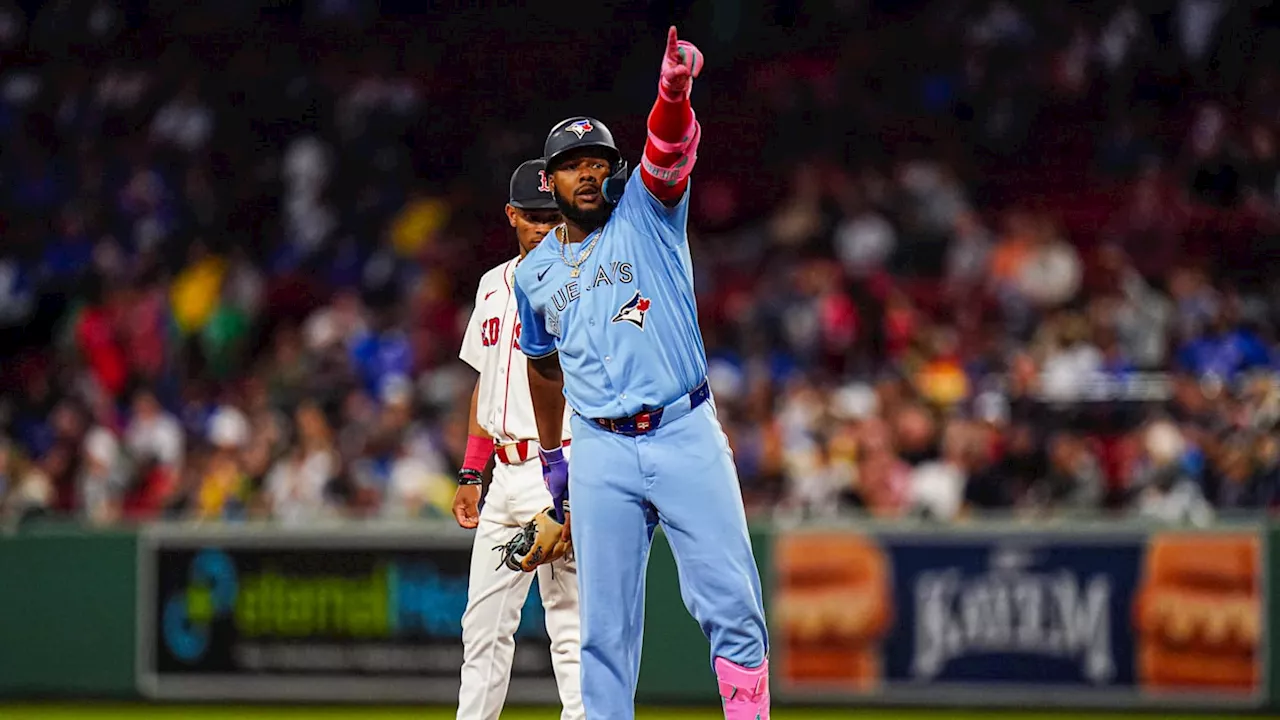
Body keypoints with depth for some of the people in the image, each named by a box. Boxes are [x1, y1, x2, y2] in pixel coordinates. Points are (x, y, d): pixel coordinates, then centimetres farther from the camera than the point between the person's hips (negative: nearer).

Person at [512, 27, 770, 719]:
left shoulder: (646, 211, 5)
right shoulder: (535, 274, 14)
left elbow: (669, 150, -17)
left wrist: (674, 93, -37)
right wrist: (550, 456, 28)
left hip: (685, 434, -3)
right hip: (601, 454, 3)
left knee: (730, 604, -8)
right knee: (606, 623, 3)